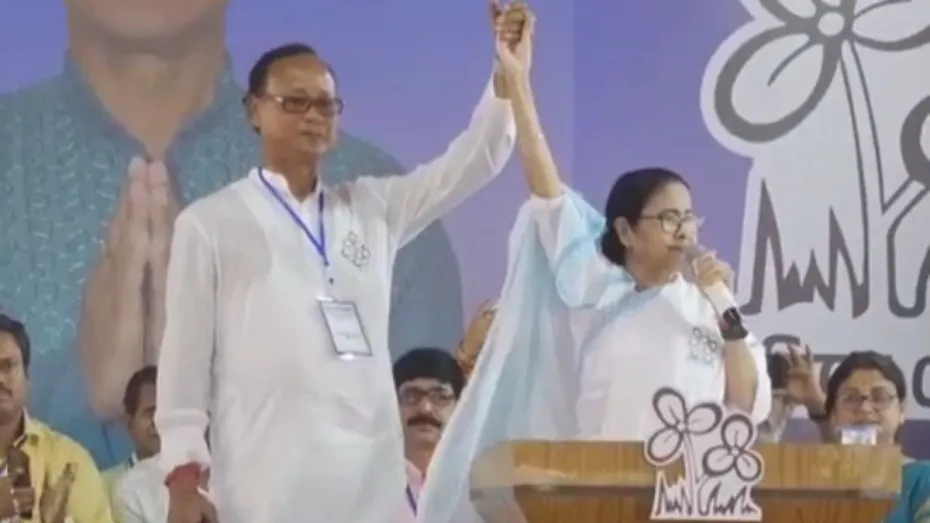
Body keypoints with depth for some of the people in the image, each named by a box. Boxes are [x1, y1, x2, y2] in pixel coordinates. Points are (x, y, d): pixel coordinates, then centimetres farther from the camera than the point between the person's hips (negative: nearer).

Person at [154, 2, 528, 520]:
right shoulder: (210, 223, 7)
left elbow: (472, 163, 10)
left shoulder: (371, 209, 18)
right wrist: (183, 473, -4)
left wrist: (507, 77, -6)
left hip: (369, 480, 4)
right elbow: (186, 351, 4)